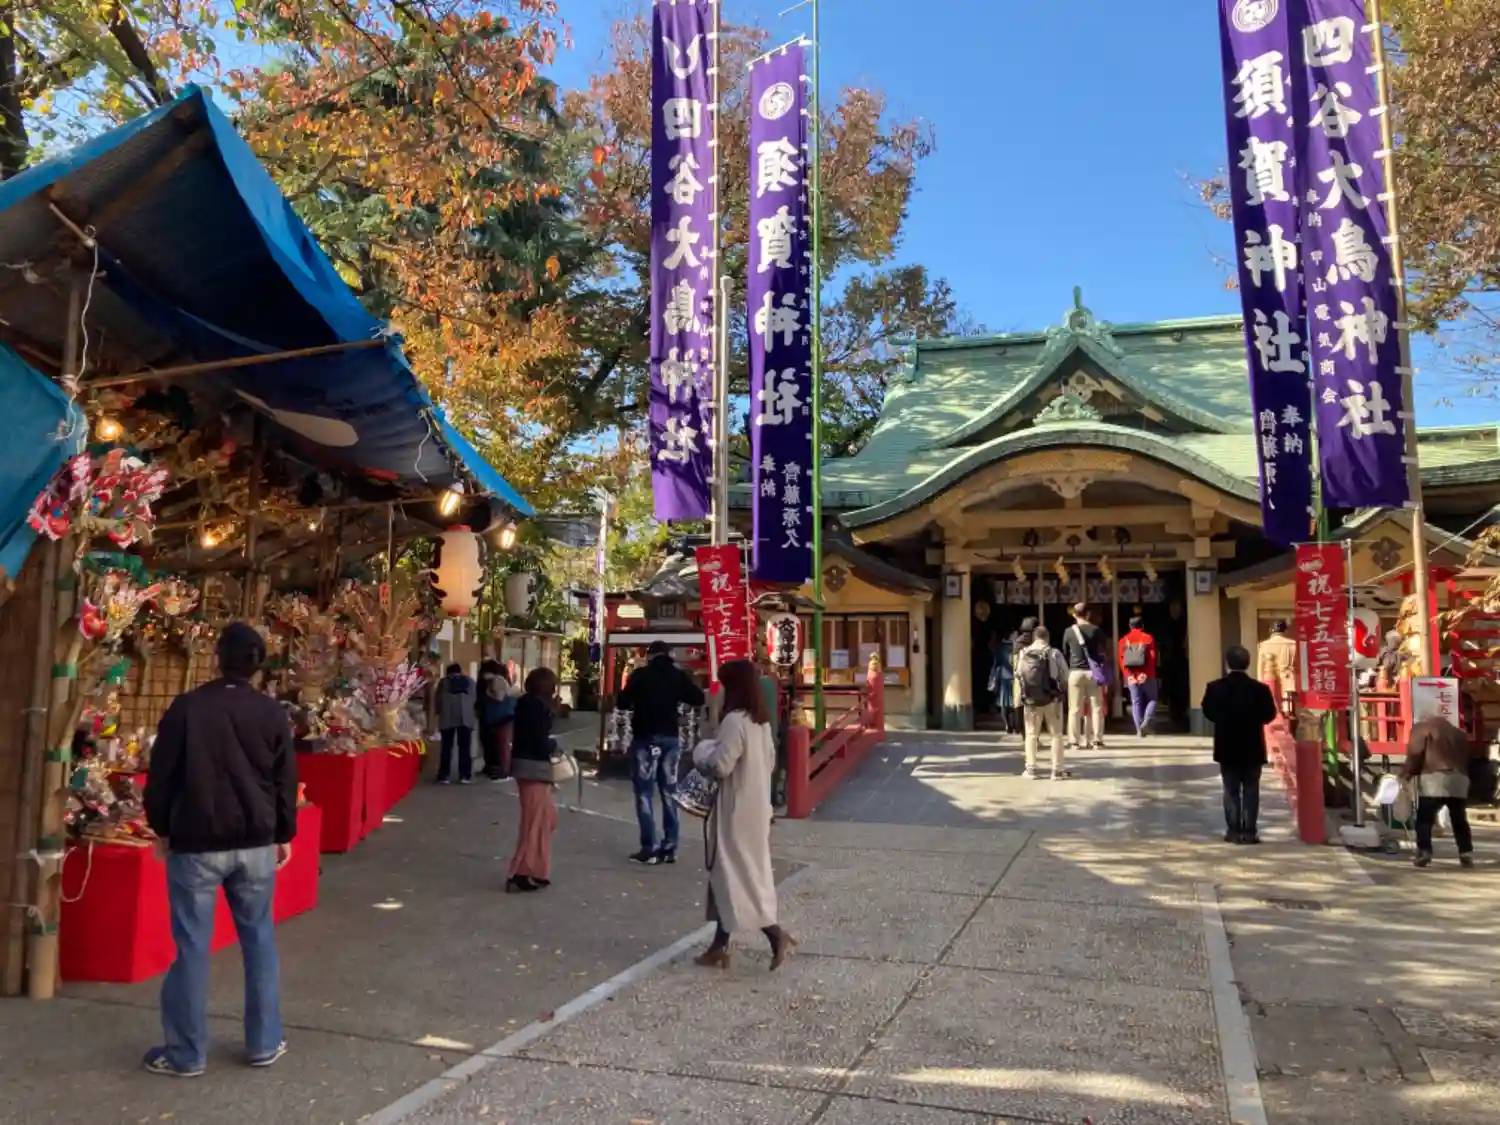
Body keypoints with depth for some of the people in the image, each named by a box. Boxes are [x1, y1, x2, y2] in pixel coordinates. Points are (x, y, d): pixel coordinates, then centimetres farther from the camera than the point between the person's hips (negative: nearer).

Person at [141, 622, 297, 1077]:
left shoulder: (186, 707, -8)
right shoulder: (273, 712, -2)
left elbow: (161, 774, -3)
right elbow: (286, 780, 3)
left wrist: (162, 829, 11)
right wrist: (284, 834, 14)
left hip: (195, 843, -2)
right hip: (255, 843, 2)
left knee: (192, 945, 6)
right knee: (258, 939, 12)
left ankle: (187, 1053, 15)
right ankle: (264, 1042, 20)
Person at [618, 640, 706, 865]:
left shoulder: (640, 675, -7)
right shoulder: (679, 675, 1)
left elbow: (623, 702, -4)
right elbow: (699, 699, 6)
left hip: (645, 738, -4)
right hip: (670, 738, 4)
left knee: (644, 793, 0)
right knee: (669, 792, 10)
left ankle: (649, 849, -4)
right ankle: (670, 847, 10)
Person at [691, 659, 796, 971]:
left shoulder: (735, 721, -20)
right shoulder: (761, 721, 9)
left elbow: (720, 766, -21)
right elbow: (768, 760, 17)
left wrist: (703, 751, -3)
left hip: (737, 809, -9)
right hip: (754, 805, 9)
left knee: (736, 876, -2)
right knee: (730, 874, 14)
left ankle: (777, 936, -3)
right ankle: (719, 946, 20)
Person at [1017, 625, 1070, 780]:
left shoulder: (1023, 654, -2)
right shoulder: (1054, 653, -9)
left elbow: (1018, 675, 1)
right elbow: (1065, 676, -7)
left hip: (1030, 699, 2)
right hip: (1051, 699, -2)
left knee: (1031, 734, 14)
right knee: (1056, 734, 9)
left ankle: (1030, 769, 13)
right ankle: (1057, 770, 9)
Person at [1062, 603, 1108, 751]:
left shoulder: (1069, 631, 2)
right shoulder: (1096, 630, 1)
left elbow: (1065, 653, 8)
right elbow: (1102, 653, 4)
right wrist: (1103, 674, 13)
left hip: (1075, 672, 0)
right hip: (1092, 672, 0)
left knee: (1075, 709, 4)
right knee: (1096, 708, 6)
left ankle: (1075, 741, 4)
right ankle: (1097, 741, 6)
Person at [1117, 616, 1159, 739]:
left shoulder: (1124, 640, 7)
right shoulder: (1148, 638, 0)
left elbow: (1121, 659, -2)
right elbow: (1152, 657, -9)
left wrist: (1128, 675, -7)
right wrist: (1146, 673, -11)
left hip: (1131, 676, 2)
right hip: (1146, 675, -2)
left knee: (1136, 702, 6)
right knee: (1152, 699, 11)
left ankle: (1139, 729, -1)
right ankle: (1146, 721, -11)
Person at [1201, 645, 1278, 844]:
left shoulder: (1215, 687, -8)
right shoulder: (1260, 688, -11)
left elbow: (1208, 712, -2)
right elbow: (1269, 714, -6)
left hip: (1227, 747, 1)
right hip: (1252, 748, -1)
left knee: (1231, 790, 8)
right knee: (1251, 790, 6)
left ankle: (1233, 831, 7)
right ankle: (1249, 831, 4)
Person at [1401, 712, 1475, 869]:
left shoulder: (1422, 728, 7)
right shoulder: (1459, 734, 26)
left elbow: (1415, 755, -1)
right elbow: (1466, 759, 24)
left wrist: (1406, 775, 6)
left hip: (1434, 779, -5)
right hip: (1459, 780, 5)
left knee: (1424, 819, -3)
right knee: (1460, 819, 12)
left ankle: (1424, 853, -12)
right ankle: (1467, 854, 5)